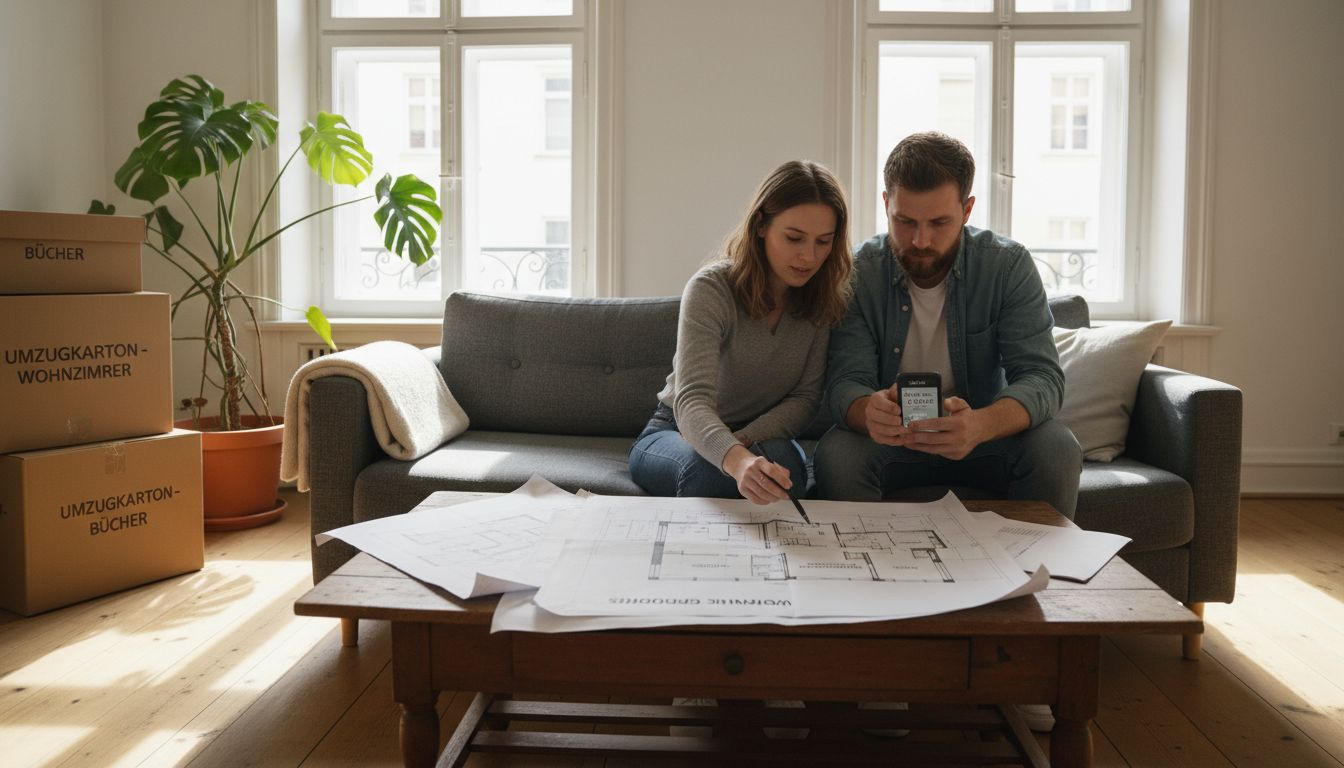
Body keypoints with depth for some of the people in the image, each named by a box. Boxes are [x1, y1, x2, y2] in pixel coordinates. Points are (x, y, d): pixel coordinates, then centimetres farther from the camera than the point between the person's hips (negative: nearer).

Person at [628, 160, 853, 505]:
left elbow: (805, 397, -8)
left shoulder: (828, 298, -9)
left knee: (782, 461, -33)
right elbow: (692, 403, -36)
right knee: (708, 468, -37)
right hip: (676, 433, -2)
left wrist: (745, 440, -27)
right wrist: (737, 460, -58)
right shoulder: (710, 289, -24)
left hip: (762, 435, 3)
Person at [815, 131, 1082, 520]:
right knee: (835, 455, -31)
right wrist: (868, 412, -45)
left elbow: (1042, 377, -19)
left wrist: (981, 424, -43)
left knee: (1058, 450, -27)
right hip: (890, 440, 0)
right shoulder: (858, 273, -11)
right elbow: (845, 382, -17)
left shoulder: (1009, 265, -11)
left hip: (985, 434, 1)